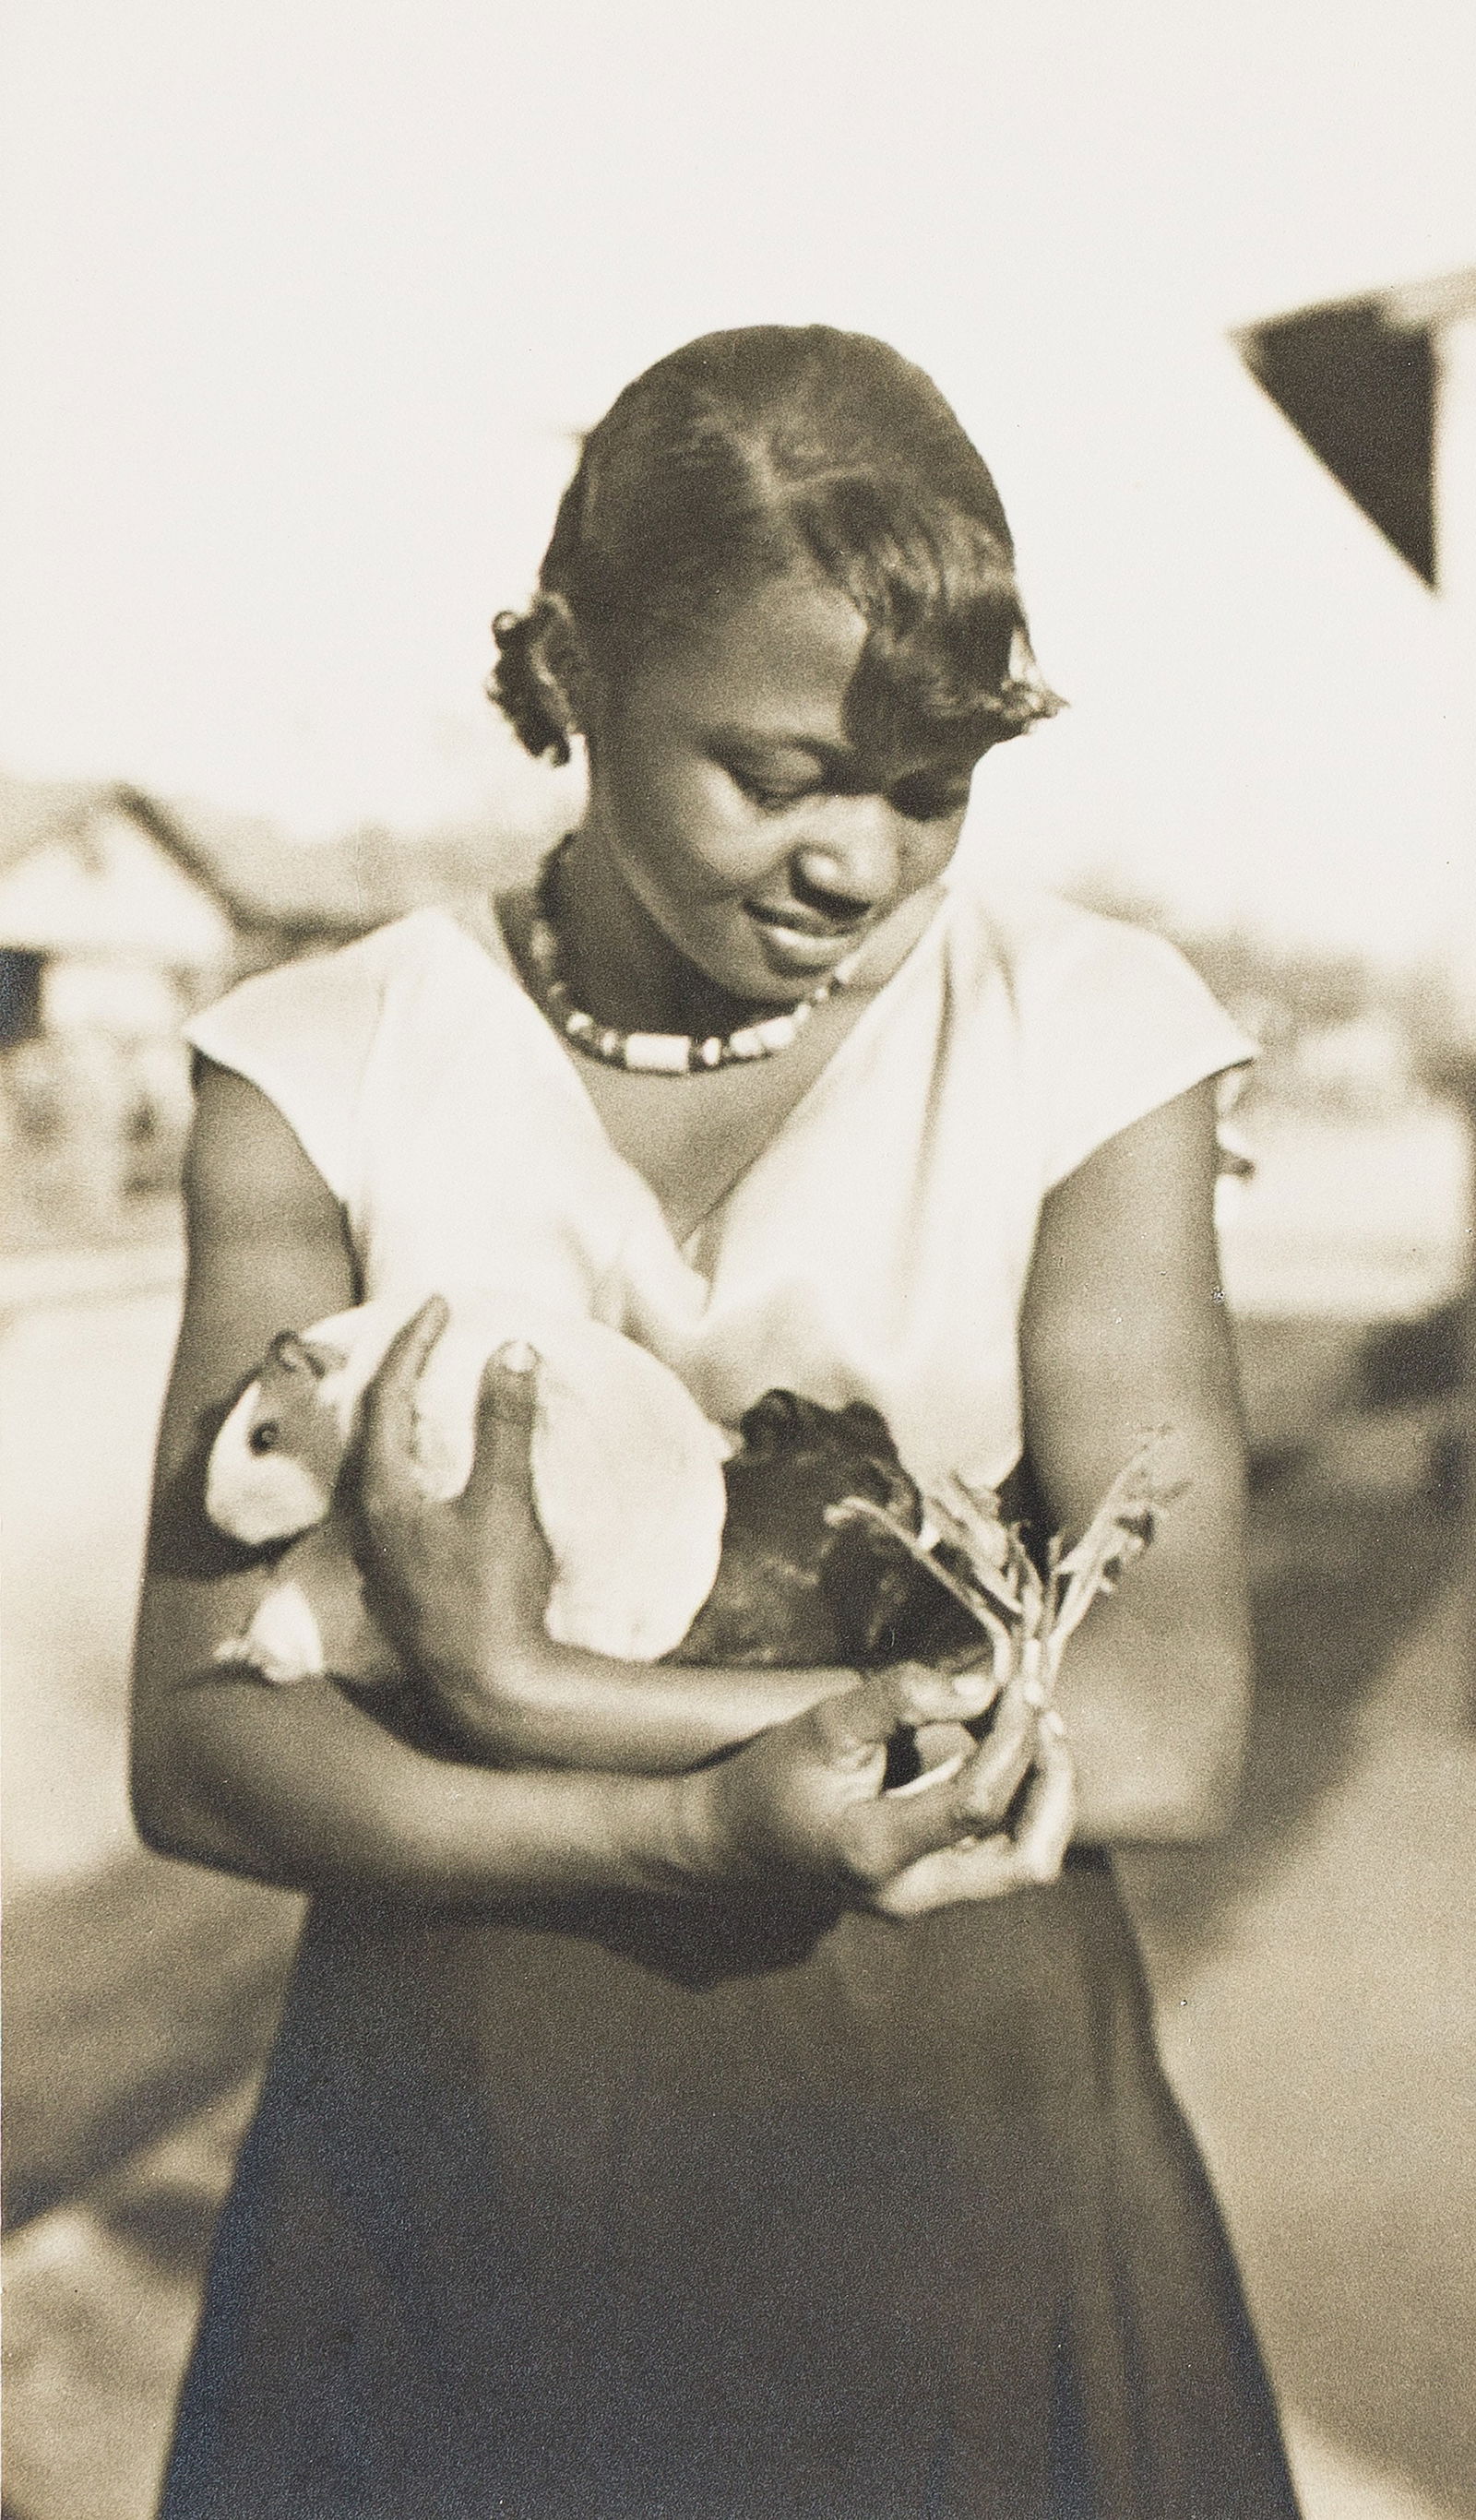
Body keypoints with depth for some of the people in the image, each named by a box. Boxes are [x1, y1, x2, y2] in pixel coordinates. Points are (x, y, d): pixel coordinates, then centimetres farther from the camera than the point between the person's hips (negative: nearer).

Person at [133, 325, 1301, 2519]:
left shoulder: (1083, 1039, -6)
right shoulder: (326, 1075, -4)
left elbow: (1173, 1720, -14)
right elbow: (194, 1744, -9)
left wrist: (526, 1691, -18)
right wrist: (697, 1832, -24)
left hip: (960, 2145, 0)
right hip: (445, 2189, 1)